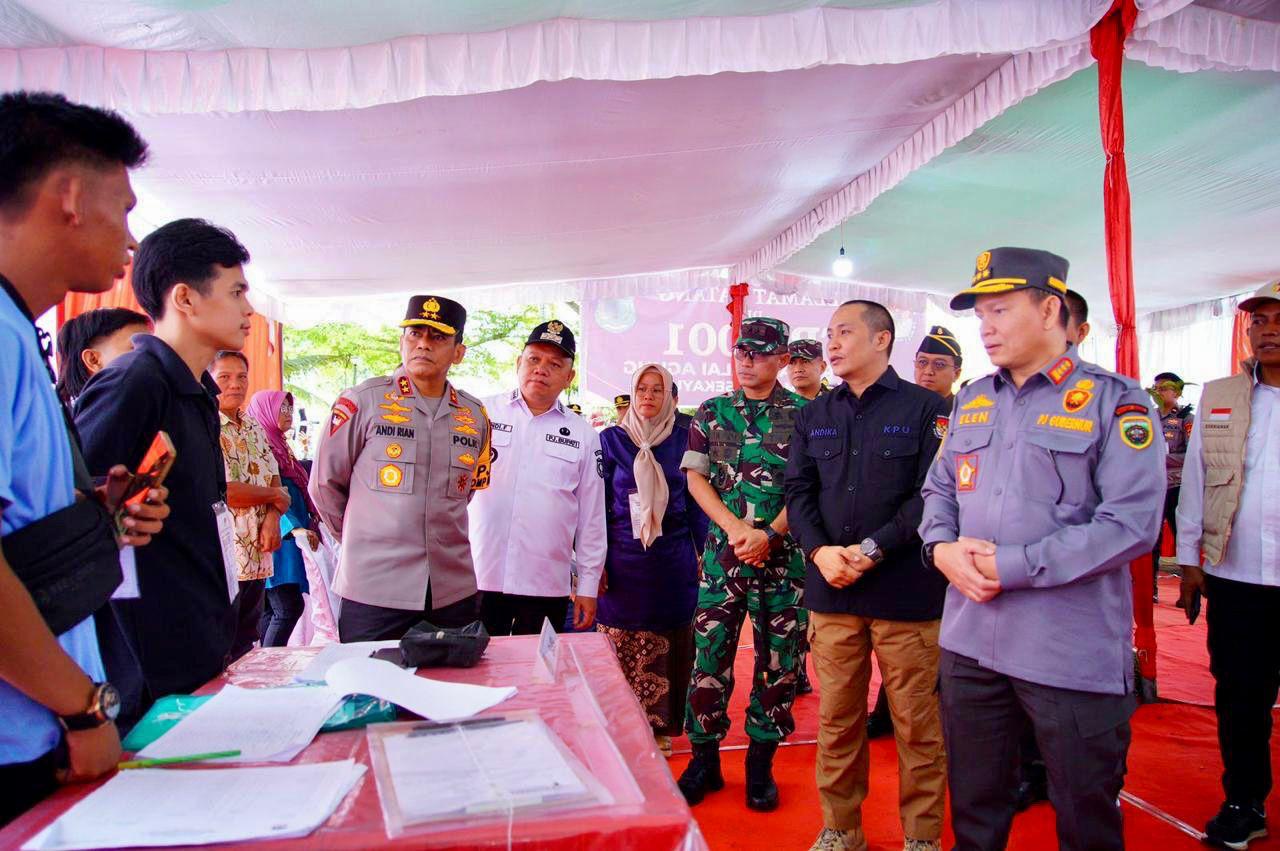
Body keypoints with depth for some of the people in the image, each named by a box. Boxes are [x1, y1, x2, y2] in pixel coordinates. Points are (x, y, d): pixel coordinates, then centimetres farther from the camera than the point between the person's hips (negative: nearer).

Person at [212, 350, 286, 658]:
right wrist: (273, 496, -5)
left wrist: (273, 517, -7)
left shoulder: (253, 429, 16)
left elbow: (275, 481, 13)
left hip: (257, 561, 7)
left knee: (246, 649, 14)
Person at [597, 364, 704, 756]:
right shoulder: (612, 439, 4)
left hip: (672, 561, 1)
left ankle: (661, 727, 19)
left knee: (667, 647, 4)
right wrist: (595, 560, -2)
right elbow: (597, 503, 4)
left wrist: (702, 553, 5)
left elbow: (696, 501, 9)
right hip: (622, 560, 0)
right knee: (619, 646, 2)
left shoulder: (682, 439, 5)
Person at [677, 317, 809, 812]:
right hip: (722, 553, 2)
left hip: (783, 557, -1)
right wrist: (734, 528, -10)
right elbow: (695, 478, 4)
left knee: (778, 660, 7)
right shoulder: (711, 413, 8)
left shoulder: (805, 414, 1)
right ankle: (704, 760, 19)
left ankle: (761, 764, 23)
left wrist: (768, 535, -15)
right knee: (709, 656, 3)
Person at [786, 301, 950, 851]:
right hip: (831, 589, 4)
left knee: (917, 722, 5)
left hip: (906, 592, -4)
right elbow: (798, 490, 8)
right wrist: (821, 551, -9)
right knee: (836, 719, 11)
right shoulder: (814, 415, 14)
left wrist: (872, 549, -16)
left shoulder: (927, 408, 0)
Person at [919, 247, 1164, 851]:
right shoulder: (972, 401, 12)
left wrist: (1010, 567, -18)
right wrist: (942, 548, -5)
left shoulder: (1114, 401, -7)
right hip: (970, 641, 5)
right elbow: (938, 489, 17)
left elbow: (1131, 523, -16)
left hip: (1073, 657, -5)